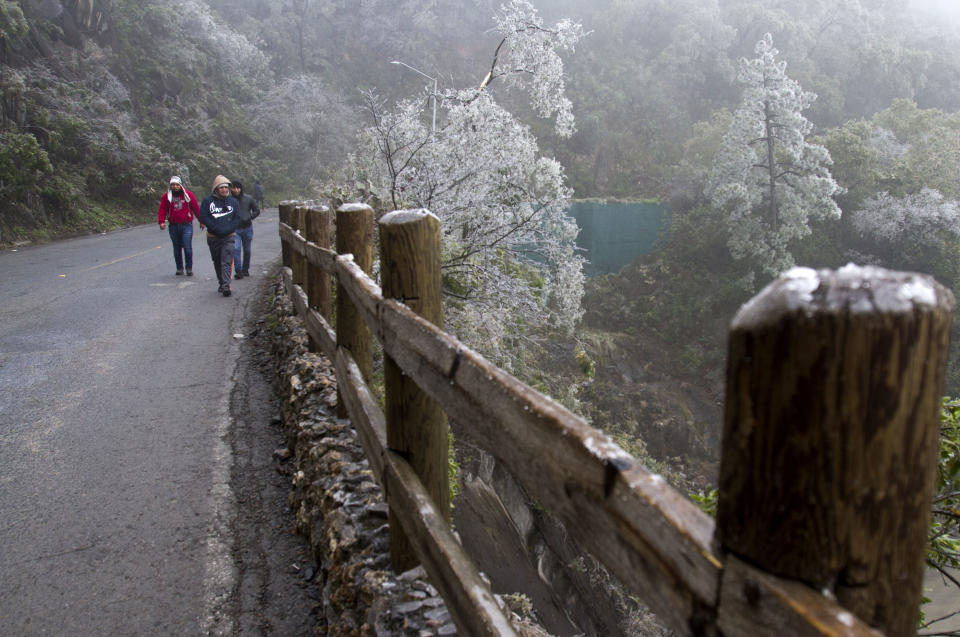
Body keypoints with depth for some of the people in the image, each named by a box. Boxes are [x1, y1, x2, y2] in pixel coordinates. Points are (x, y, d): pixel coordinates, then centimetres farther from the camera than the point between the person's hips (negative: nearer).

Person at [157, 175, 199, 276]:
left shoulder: (188, 194, 1)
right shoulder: (166, 196, 4)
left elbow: (196, 208, 6)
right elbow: (162, 210, 4)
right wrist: (161, 221, -10)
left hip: (186, 225, -2)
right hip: (173, 226, 2)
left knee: (187, 248, -7)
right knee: (177, 249, 8)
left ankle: (189, 268, 3)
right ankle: (179, 268, 17)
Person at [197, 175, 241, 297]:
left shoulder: (233, 202, 4)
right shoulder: (208, 201, -1)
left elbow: (237, 218, 3)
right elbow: (203, 217, -5)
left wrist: (227, 230, -11)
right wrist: (217, 229, -12)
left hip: (229, 237, -1)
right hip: (213, 237, 1)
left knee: (227, 261, -12)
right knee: (217, 261, 12)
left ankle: (226, 285, -17)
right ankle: (221, 283, 27)